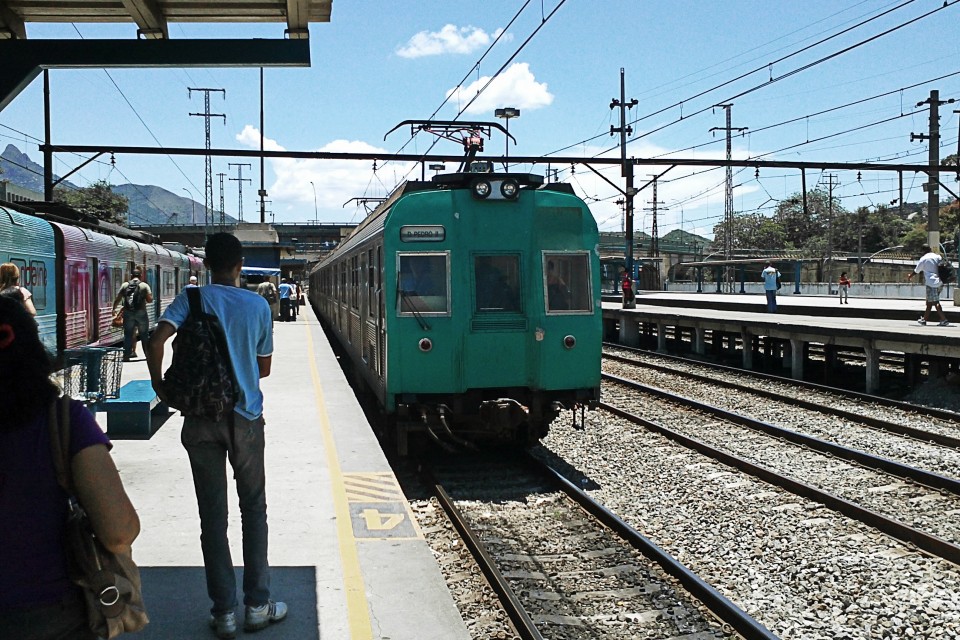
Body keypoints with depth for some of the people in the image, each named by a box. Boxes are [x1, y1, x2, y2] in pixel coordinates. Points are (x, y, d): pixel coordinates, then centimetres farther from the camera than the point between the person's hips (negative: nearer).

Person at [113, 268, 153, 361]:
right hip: (141, 313, -1)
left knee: (128, 335, 7)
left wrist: (114, 309, 20)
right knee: (144, 335, 7)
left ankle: (126, 356, 5)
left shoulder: (124, 285, 6)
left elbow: (117, 299, 6)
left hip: (128, 313, 1)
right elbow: (150, 299, -6)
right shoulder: (144, 285, 0)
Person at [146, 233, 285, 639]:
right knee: (253, 509, 12)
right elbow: (264, 368, 7)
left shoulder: (192, 299, -4)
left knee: (213, 514, 6)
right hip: (245, 419, 0)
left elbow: (156, 342, -19)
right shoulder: (258, 306, -1)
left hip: (201, 419, 0)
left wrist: (160, 386, -3)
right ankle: (257, 605, 15)